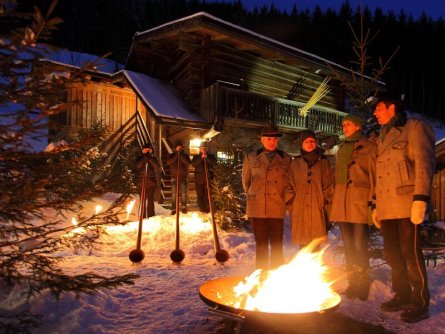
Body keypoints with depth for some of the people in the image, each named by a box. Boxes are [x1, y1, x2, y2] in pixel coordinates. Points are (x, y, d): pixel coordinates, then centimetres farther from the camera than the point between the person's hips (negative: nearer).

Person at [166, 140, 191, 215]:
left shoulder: (185, 155, 7)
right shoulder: (172, 155, 8)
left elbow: (188, 163, -12)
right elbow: (168, 162, -10)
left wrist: (181, 155, -18)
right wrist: (176, 156, -17)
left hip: (183, 177, 0)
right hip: (174, 176, 0)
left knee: (184, 193, -1)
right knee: (174, 194, -2)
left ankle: (183, 207, 12)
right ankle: (173, 209, 3)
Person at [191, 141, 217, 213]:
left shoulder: (211, 156, 8)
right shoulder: (196, 157, 8)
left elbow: (214, 163, -11)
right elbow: (193, 164, -11)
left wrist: (207, 157, -23)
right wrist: (201, 158, -20)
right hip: (198, 180, 1)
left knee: (207, 195, -3)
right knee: (200, 196, 4)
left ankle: (207, 210, 5)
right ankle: (201, 210, 13)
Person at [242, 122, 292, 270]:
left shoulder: (286, 159, 4)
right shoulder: (251, 158, 6)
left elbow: (289, 182, 11)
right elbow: (245, 181, 16)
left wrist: (282, 199, 7)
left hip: (277, 209, 0)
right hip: (257, 209, 1)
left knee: (277, 246, 3)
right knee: (261, 245, 8)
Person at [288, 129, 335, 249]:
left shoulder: (323, 162, 10)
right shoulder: (295, 163, 10)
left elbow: (329, 185, 8)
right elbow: (291, 186, 9)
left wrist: (324, 201, -1)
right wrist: (292, 205, 1)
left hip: (318, 209, -1)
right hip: (299, 210, 1)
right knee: (303, 244, 3)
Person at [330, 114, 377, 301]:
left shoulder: (369, 147, 1)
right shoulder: (342, 149, 20)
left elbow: (375, 175, -5)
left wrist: (373, 200, -14)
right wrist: (334, 199, 14)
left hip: (360, 201, -6)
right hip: (341, 202, 6)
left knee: (359, 245, -7)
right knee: (348, 245, 9)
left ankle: (362, 286, 5)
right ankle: (352, 284, 18)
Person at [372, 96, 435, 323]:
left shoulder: (415, 127, 1)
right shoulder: (384, 138, 23)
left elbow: (425, 164, -10)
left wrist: (421, 199, -20)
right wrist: (377, 206, 20)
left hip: (407, 204, -7)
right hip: (387, 207, 7)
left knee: (411, 254, -4)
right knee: (392, 254, 10)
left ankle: (421, 303, 9)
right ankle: (403, 296, 23)